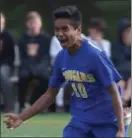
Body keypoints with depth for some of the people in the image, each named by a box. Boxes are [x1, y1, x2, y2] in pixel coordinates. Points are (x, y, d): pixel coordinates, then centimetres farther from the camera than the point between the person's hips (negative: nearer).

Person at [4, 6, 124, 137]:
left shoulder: (95, 55, -20)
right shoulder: (61, 57, -1)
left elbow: (114, 92, -17)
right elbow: (50, 94, 9)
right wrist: (22, 117, 4)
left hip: (106, 122, -5)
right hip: (80, 120, 6)